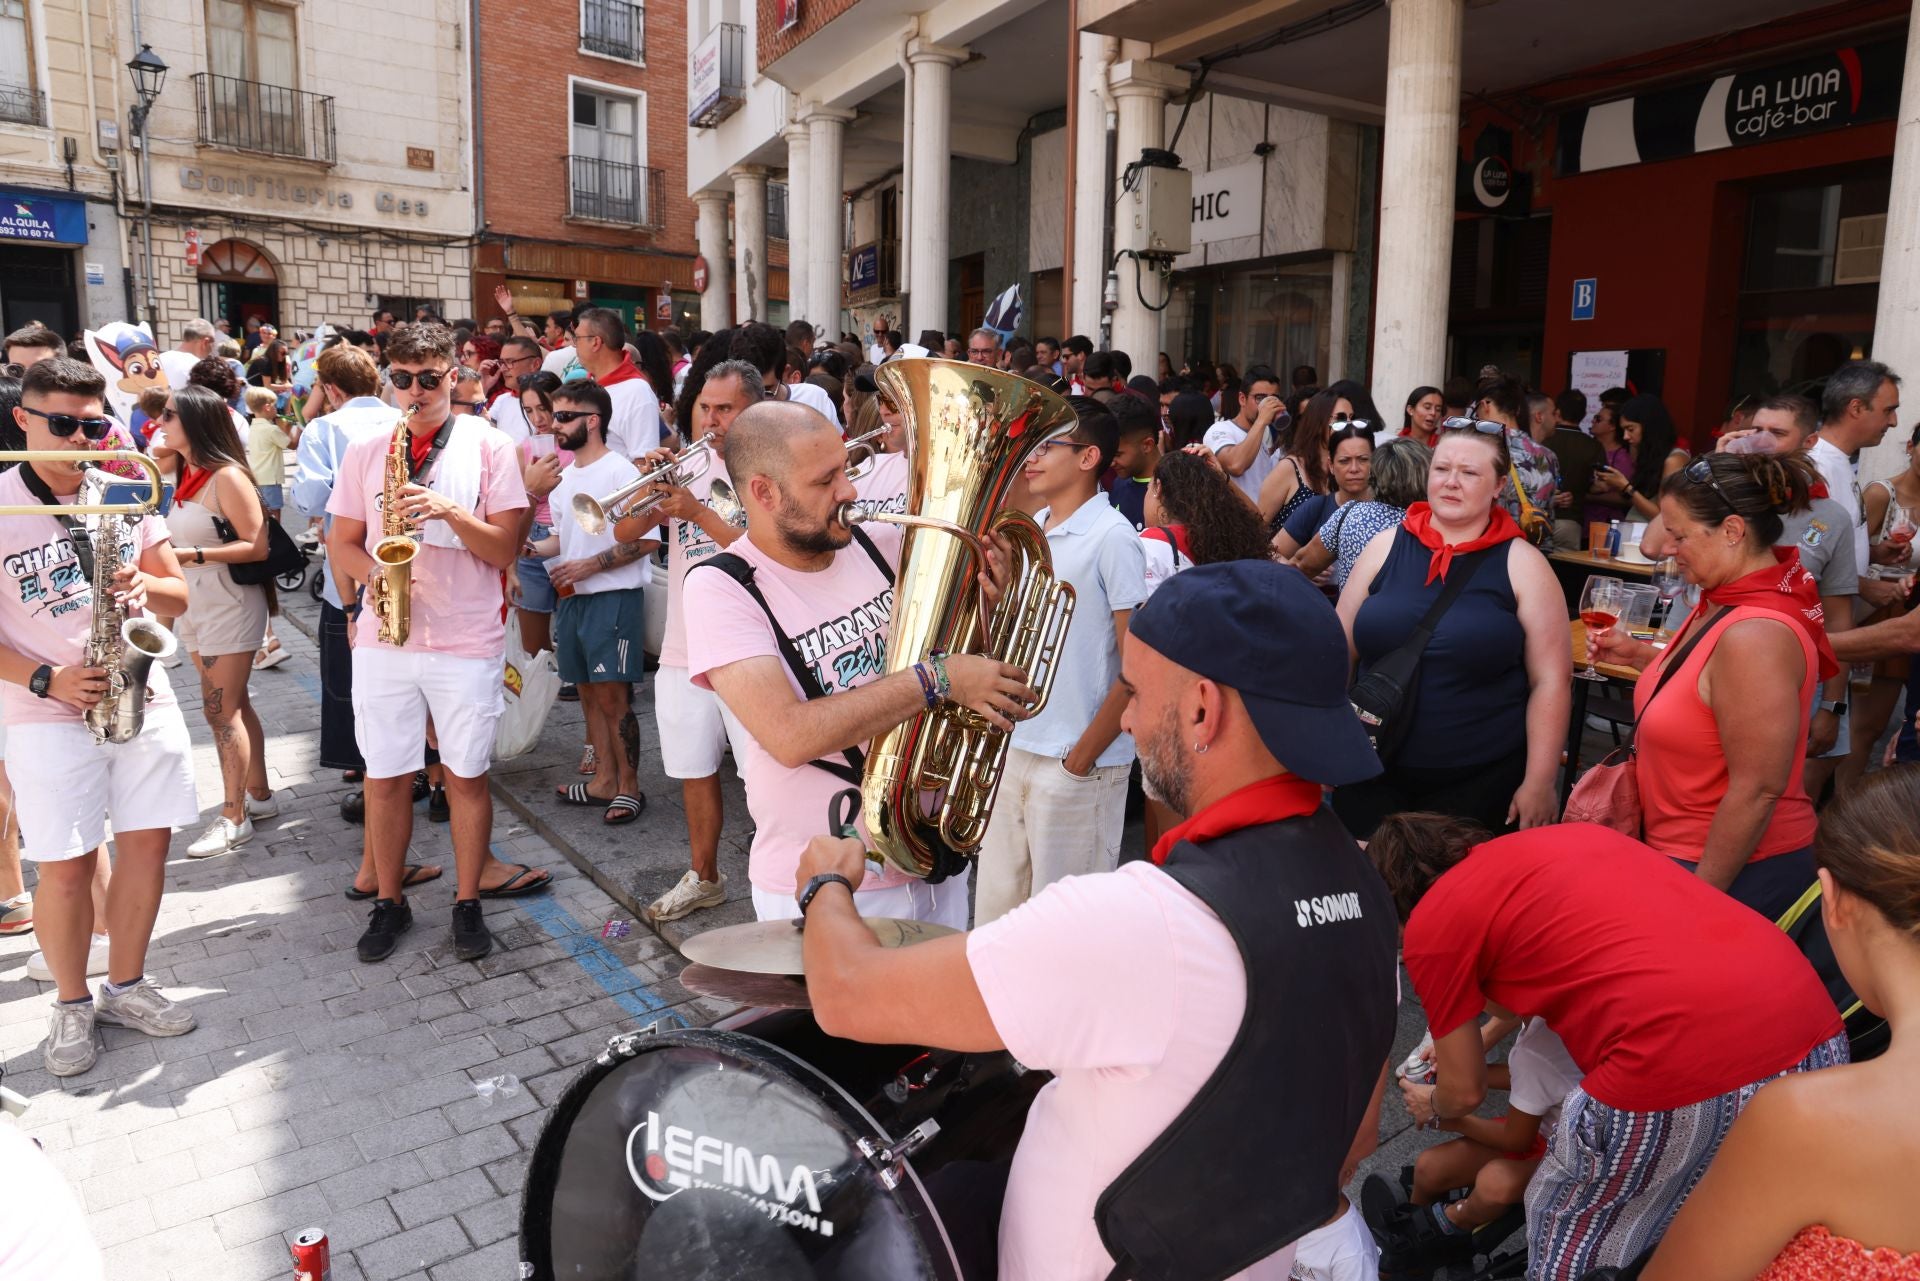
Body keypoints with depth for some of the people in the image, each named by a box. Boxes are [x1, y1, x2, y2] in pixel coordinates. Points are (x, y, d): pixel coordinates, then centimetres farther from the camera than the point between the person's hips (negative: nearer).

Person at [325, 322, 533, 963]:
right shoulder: (365, 451, 8)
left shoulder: (489, 447, 0)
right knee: (385, 776, 10)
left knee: (467, 775, 6)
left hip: (467, 641, -2)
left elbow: (504, 549, -5)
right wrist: (377, 569, -11)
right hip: (383, 639, 3)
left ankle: (468, 903, 21)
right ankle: (390, 901, 26)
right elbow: (341, 544, 9)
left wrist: (449, 511, -20)